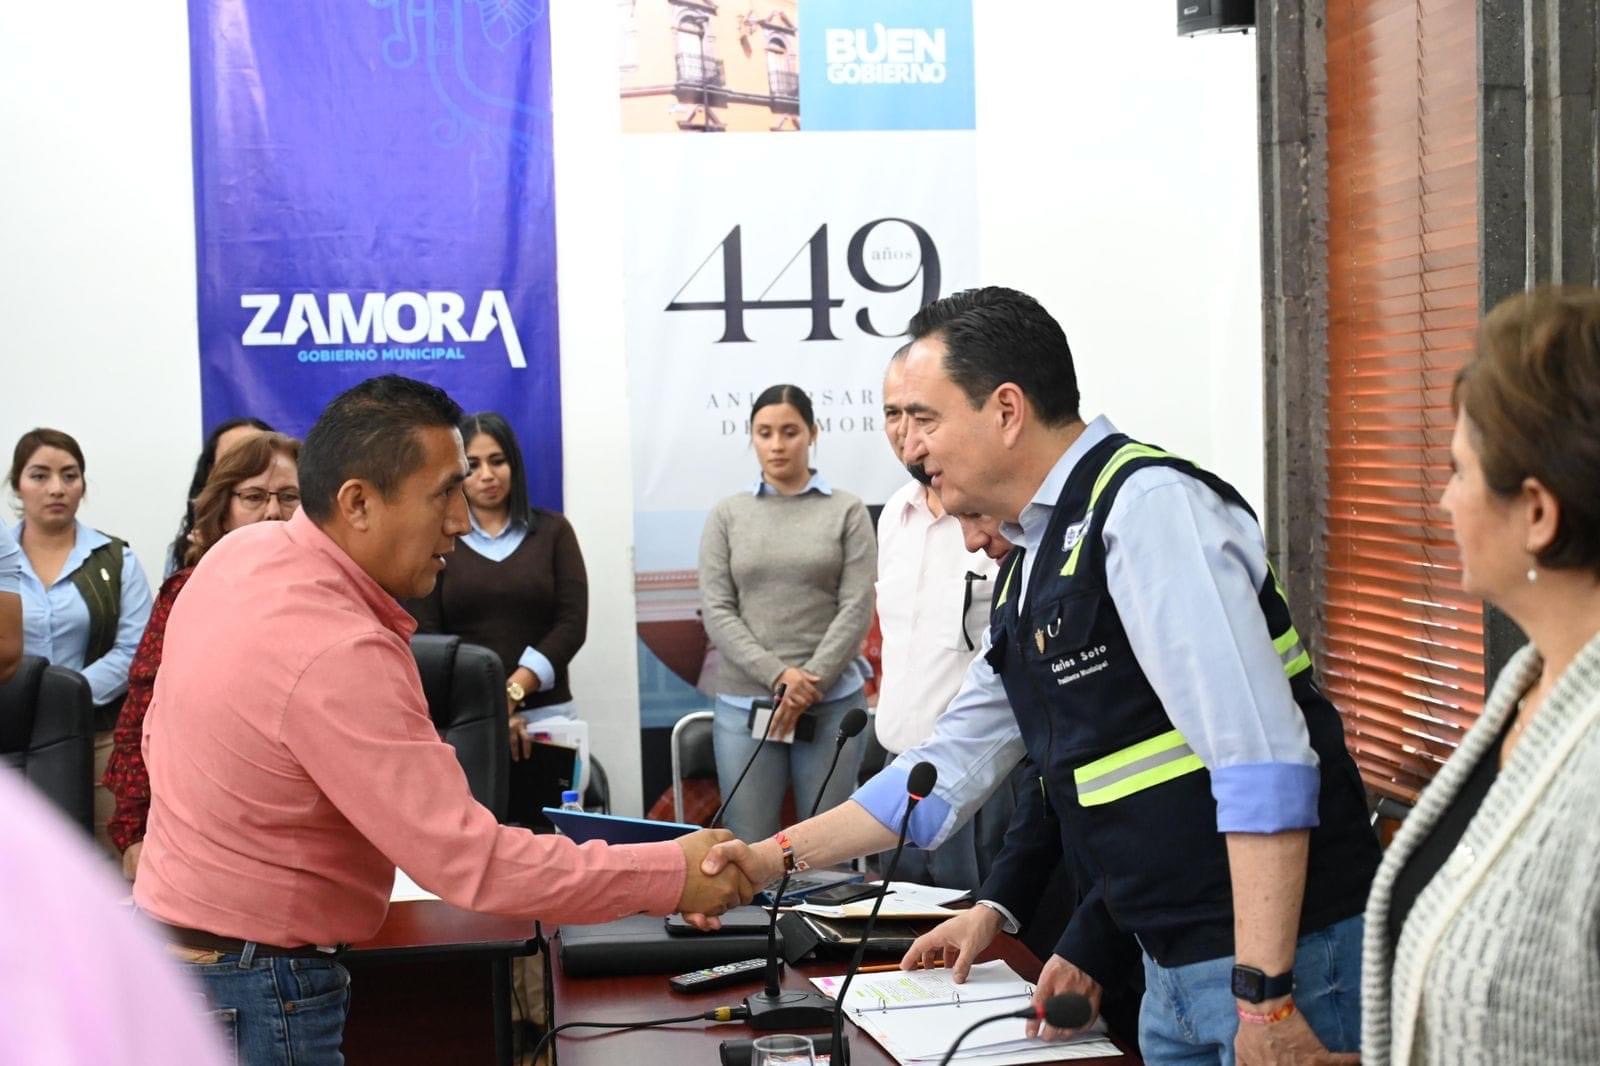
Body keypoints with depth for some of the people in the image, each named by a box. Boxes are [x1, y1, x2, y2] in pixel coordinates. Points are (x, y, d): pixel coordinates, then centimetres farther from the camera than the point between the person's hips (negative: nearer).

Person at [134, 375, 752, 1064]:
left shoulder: (240, 552, -1)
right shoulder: (340, 655, -30)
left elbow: (161, 733, 15)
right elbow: (470, 861, -31)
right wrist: (673, 875, -26)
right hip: (251, 997, -10)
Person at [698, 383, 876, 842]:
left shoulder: (846, 511, 4)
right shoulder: (726, 515, 8)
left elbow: (857, 608, -2)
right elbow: (716, 611, 1)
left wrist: (811, 682, -12)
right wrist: (777, 675, -12)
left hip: (831, 703, -1)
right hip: (743, 705, 1)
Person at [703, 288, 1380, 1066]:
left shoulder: (1147, 506, -15)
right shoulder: (1030, 568, 12)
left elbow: (1260, 754, -23)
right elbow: (952, 764, 21)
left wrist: (1264, 997, -26)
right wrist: (777, 855, 19)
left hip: (1282, 953, -8)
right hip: (1175, 961, 9)